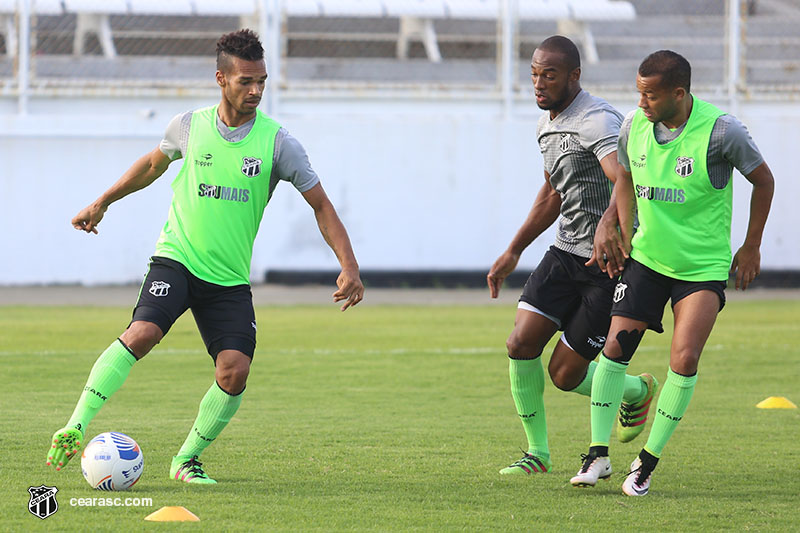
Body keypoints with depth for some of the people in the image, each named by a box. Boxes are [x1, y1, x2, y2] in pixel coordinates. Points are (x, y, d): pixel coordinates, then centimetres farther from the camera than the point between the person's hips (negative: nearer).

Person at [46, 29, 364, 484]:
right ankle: (75, 428, -22)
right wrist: (103, 202, 27)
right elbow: (154, 163, 21)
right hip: (176, 259, -1)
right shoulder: (190, 126, -2)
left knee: (235, 372, -13)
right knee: (143, 333, -27)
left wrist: (349, 266, -12)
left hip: (231, 279, 1)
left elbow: (321, 206, -1)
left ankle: (186, 460, 8)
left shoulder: (277, 142, -6)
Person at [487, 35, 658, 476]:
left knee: (566, 374, -3)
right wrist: (513, 252, 30)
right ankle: (538, 452, 8)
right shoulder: (547, 127, 12)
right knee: (521, 343, -8)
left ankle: (638, 391, 29)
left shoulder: (598, 121, -20)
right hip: (566, 253, 8)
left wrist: (611, 230, -56)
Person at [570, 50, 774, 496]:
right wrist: (625, 234, 9)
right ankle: (599, 453, 7)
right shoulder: (634, 126, -5)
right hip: (647, 258, 4)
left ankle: (650, 459, 1)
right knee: (615, 348, -6)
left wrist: (751, 246, 2)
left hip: (704, 267, -4)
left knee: (685, 359, -14)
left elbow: (763, 180, -2)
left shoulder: (721, 131, -18)